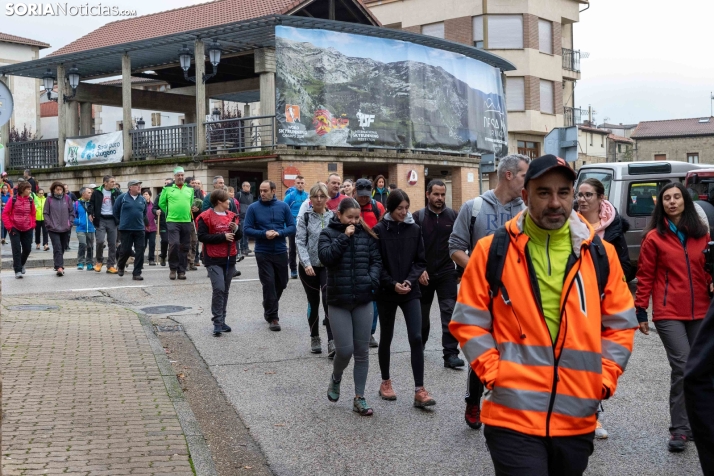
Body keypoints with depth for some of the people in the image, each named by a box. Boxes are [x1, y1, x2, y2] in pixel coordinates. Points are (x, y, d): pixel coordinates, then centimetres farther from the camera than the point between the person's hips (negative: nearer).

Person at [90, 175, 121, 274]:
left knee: (112, 244, 2)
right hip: (101, 220, -3)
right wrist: (91, 213, -9)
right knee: (100, 241, -15)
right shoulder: (97, 192, 1)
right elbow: (91, 203, 6)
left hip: (112, 220, 3)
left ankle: (111, 266, 9)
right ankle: (99, 261, 10)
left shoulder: (116, 193, 7)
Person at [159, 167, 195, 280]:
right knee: (174, 244, -16)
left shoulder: (190, 189, 12)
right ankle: (173, 269, 1)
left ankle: (182, 271, 13)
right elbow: (161, 203, 8)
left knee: (184, 247, 5)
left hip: (186, 221, 4)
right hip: (172, 221, -4)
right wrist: (168, 213, 6)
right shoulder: (168, 189, 2)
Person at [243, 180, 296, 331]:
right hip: (263, 253, -2)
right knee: (269, 284, -5)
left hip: (281, 251, 3)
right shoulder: (253, 208, -4)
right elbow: (247, 229, -5)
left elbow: (292, 227, 0)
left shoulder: (283, 206, 0)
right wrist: (264, 234, -19)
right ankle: (272, 317, 5)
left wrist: (279, 233, -18)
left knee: (281, 284, 13)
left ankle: (269, 309, 36)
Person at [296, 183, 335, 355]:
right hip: (309, 267, 0)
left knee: (329, 301, -12)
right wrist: (306, 263, -19)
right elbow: (300, 242, -6)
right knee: (313, 303, 11)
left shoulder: (334, 217, 4)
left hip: (329, 266, 0)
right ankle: (314, 338, 26)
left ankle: (332, 342, -14)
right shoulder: (305, 218, 0)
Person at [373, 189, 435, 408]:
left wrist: (410, 280, -11)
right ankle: (385, 382, 30)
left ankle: (419, 390, -5)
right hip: (386, 292, -1)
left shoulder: (414, 229, 1)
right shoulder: (379, 230, -7)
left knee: (416, 338, -7)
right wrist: (392, 284, -15)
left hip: (410, 291, 2)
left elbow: (420, 261, 4)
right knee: (386, 338, 12)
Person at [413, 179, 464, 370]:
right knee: (422, 313, 15)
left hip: (446, 273, 0)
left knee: (449, 313, -7)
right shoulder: (418, 217, -4)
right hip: (424, 274, 0)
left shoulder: (453, 216, 0)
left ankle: (451, 354, -6)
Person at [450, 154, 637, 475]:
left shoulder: (600, 254, 4)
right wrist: (493, 373, -9)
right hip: (513, 416, -3)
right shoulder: (493, 250, -3)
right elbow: (468, 321, 0)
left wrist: (605, 378, 1)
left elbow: (621, 325, 11)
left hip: (578, 419, 4)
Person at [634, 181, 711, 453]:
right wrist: (641, 312, -2)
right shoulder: (654, 237, -1)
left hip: (699, 313, 4)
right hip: (669, 314, -4)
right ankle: (679, 429, -3)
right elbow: (645, 277, -1)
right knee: (683, 367, -13)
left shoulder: (701, 235, 9)